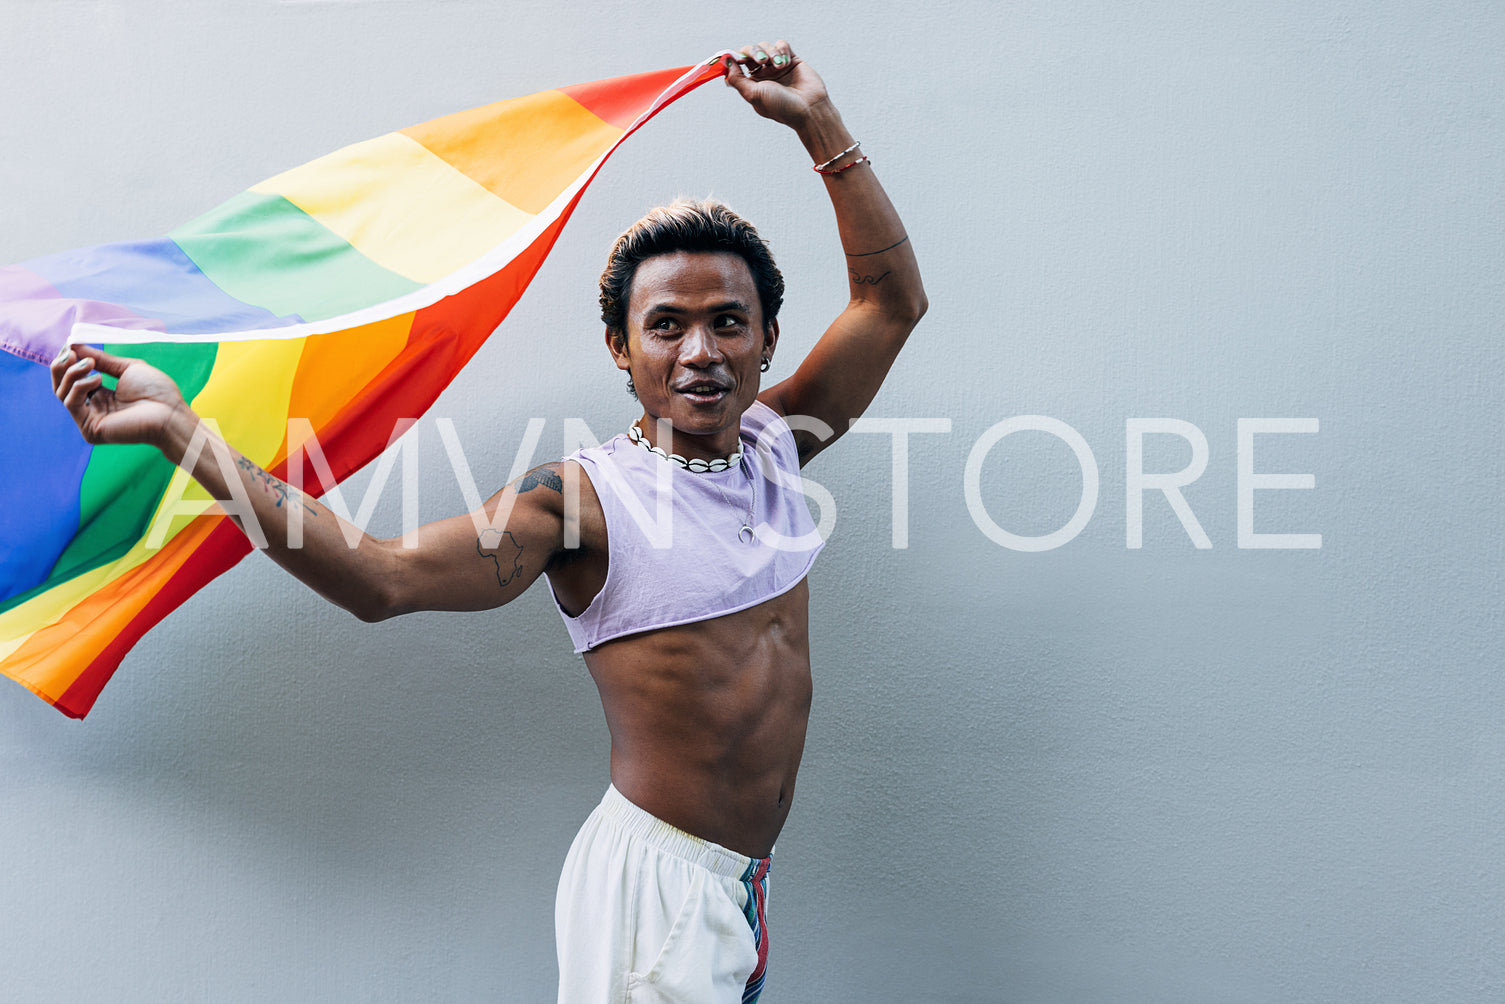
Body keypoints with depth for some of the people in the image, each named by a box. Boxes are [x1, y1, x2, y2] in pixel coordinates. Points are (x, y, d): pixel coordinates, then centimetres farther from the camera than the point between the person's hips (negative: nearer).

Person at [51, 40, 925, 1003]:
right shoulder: (585, 496, -14)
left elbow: (893, 298, 9)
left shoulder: (774, 439, 3)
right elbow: (383, 578, -24)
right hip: (656, 883, -6)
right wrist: (181, 429, -28)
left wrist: (818, 120, 5)